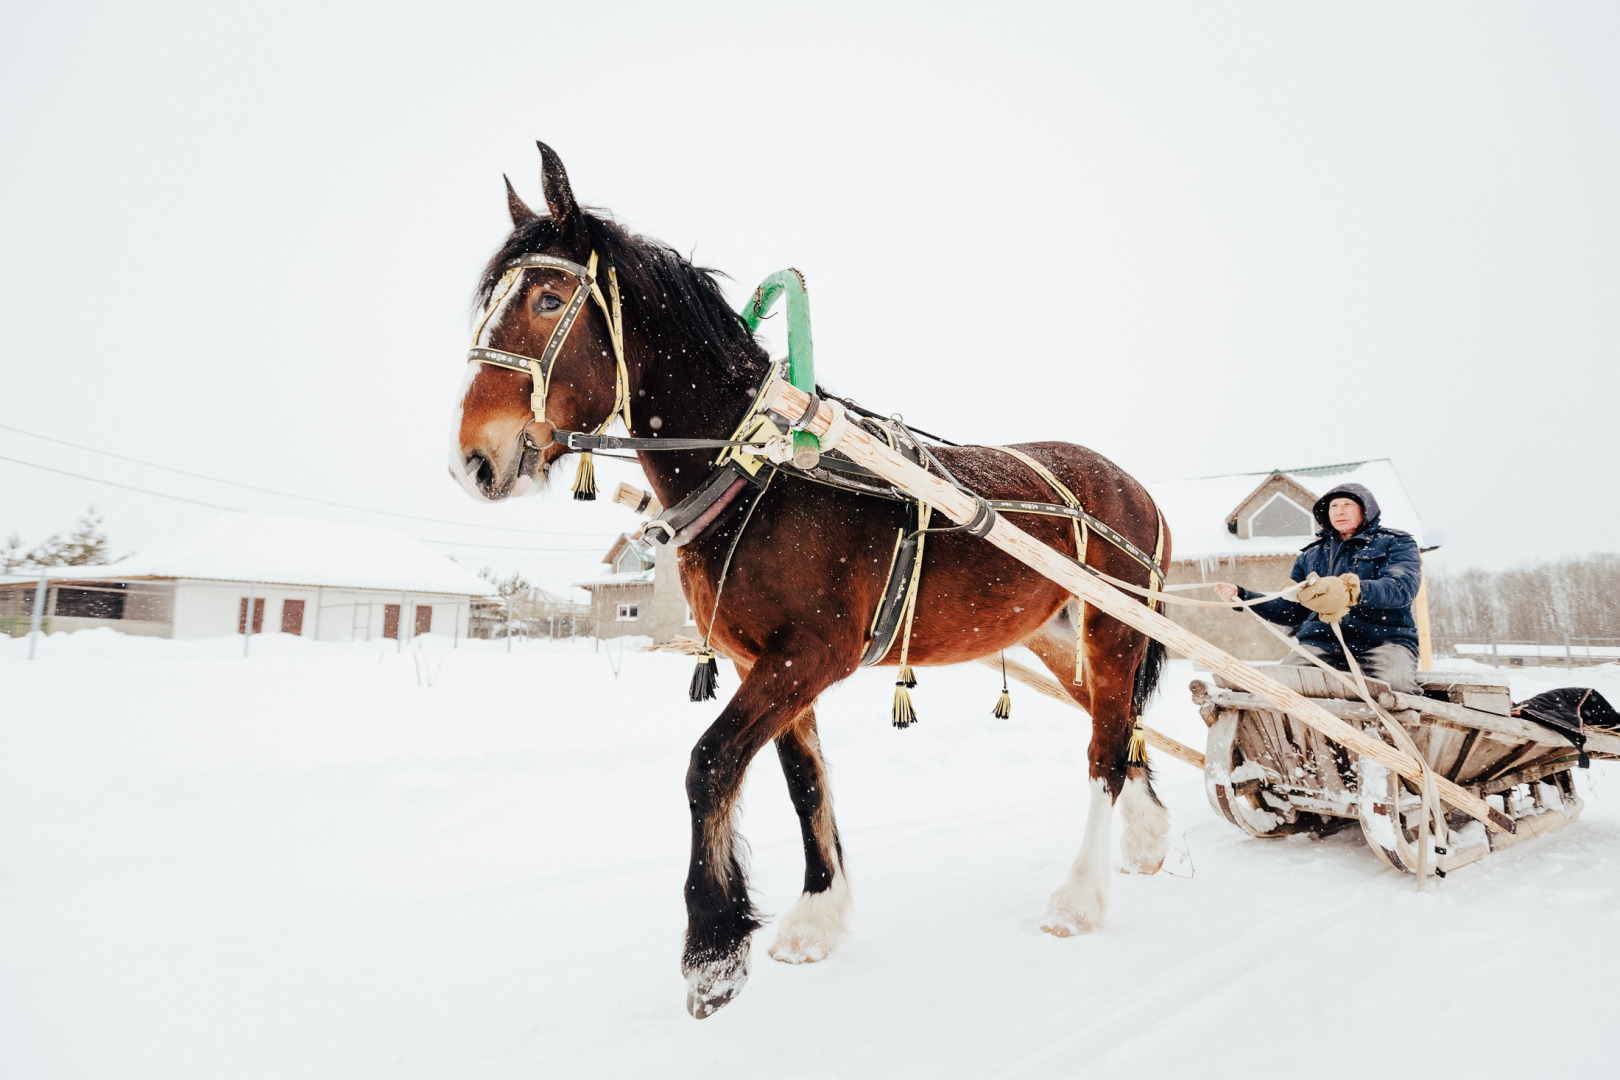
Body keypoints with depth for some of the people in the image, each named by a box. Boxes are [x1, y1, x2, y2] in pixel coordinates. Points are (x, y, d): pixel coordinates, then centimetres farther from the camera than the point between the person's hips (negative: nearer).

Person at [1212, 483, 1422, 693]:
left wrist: (1352, 590, -29)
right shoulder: (1310, 556, 27)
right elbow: (1293, 612, 27)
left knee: (1389, 689, -37)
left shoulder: (1396, 543, 15)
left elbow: (1403, 586, -8)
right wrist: (1243, 596, 12)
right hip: (1320, 642, 3)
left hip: (1384, 640, -2)